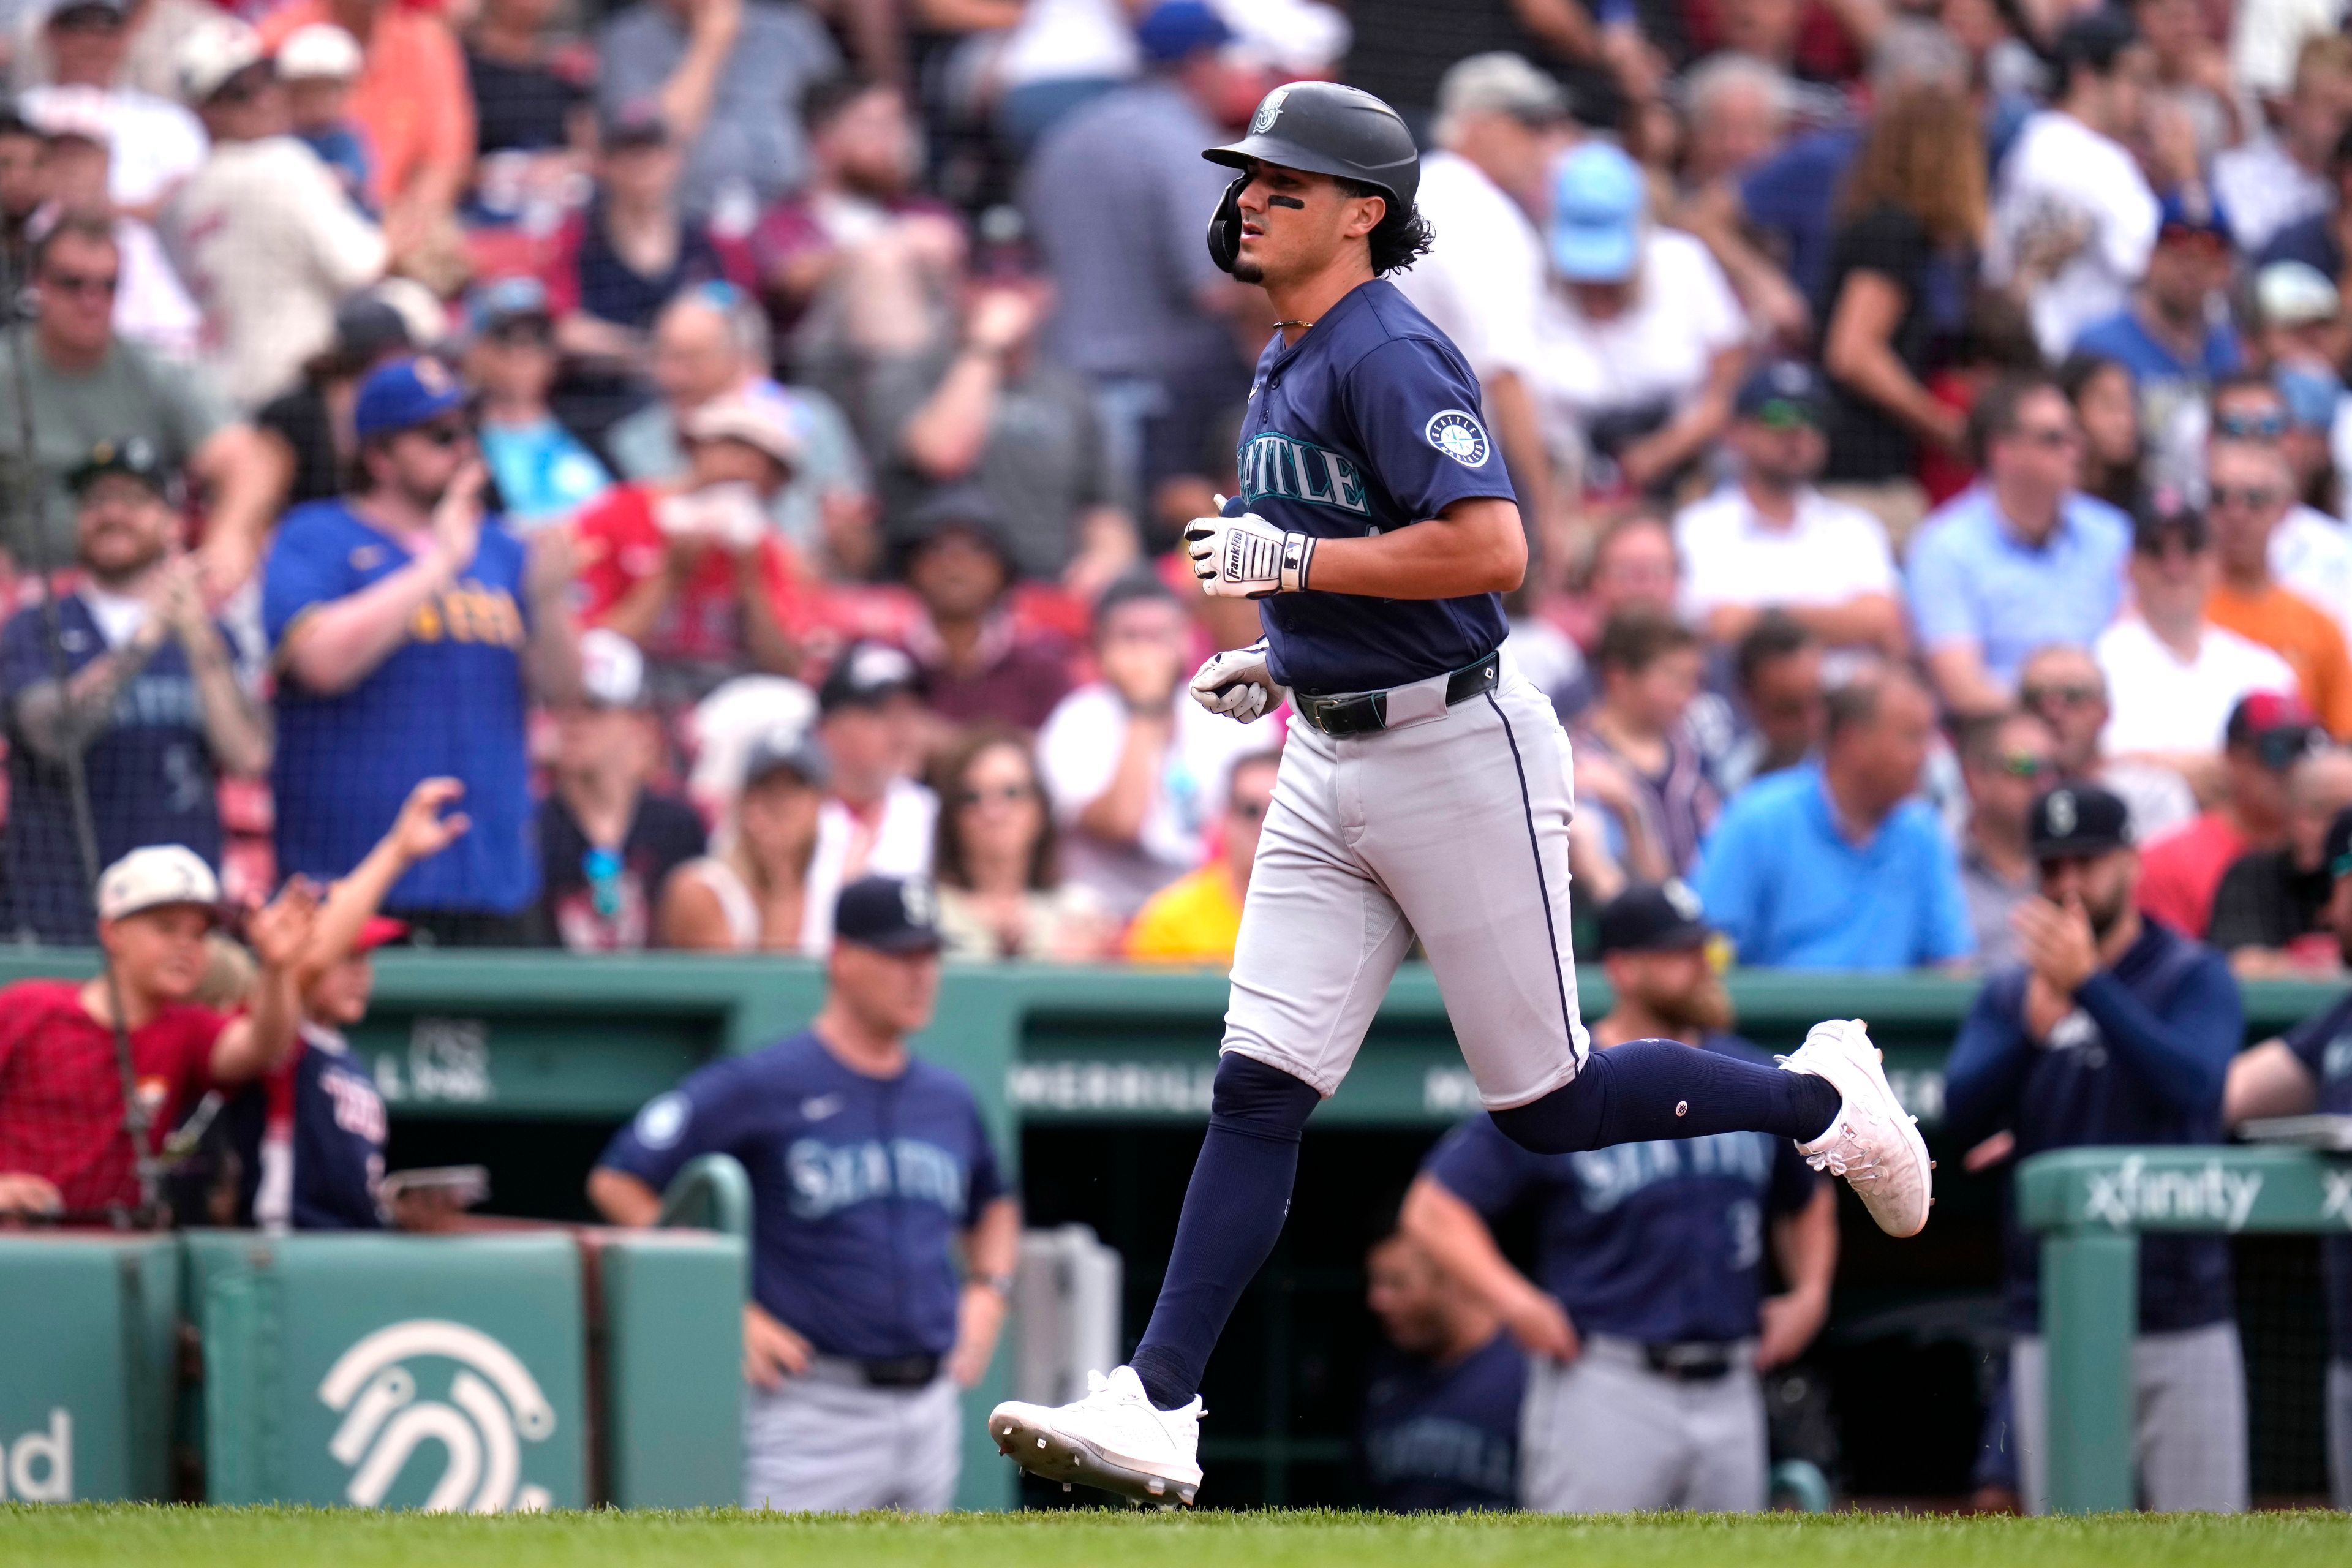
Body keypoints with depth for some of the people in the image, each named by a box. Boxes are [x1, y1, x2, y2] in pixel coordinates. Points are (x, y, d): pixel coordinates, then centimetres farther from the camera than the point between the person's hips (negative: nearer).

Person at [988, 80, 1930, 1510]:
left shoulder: (1389, 356, -16)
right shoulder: (1287, 365, 14)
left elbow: (1491, 548, -27)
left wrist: (1294, 559, -23)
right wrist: (1277, 657, 13)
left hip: (1457, 752, -9)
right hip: (1332, 765, 9)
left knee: (1547, 1106, 1)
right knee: (1258, 1088, -1)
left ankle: (1820, 1097, 24)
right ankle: (1156, 1417, -7)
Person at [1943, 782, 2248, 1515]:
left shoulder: (2194, 977, 2)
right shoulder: (2009, 995, 11)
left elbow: (2193, 1087, -17)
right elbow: (1962, 1115, -3)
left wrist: (2088, 986, -24)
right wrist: (2034, 1028, -20)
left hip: (2180, 1318, -2)